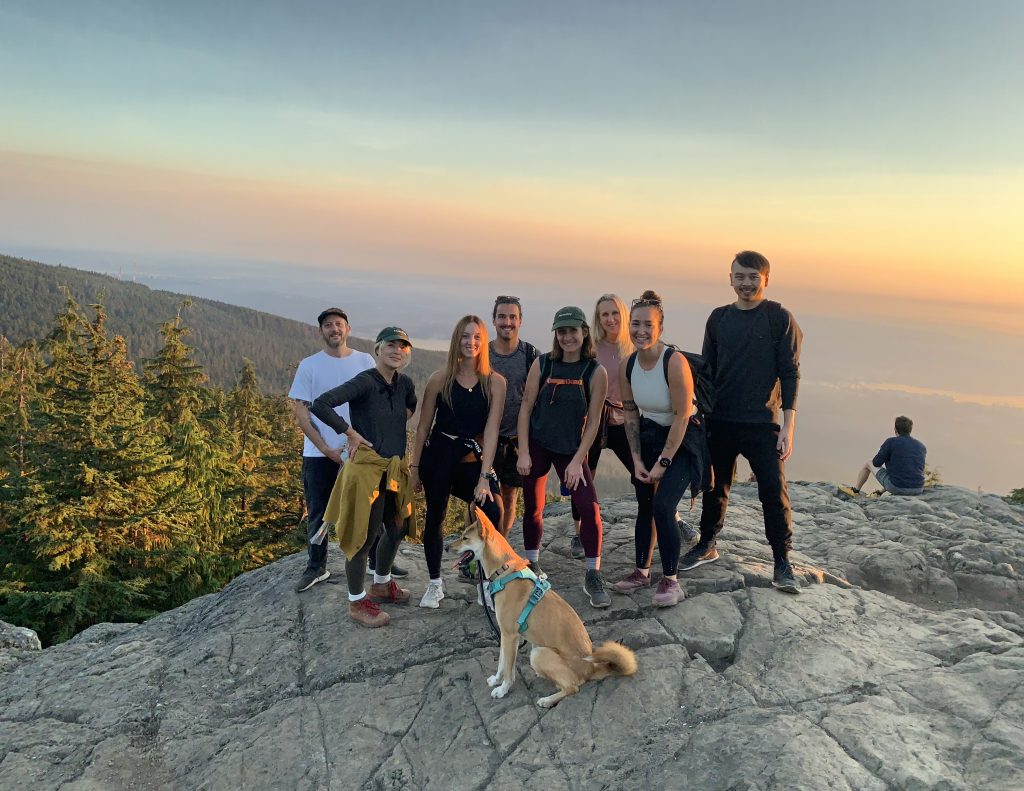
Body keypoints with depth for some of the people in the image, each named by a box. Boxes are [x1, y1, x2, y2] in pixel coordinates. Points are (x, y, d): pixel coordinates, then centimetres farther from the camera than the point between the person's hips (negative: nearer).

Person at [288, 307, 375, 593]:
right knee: (317, 514, 9)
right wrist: (327, 449, -9)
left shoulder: (365, 361, 4)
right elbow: (300, 412, -1)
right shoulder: (309, 365, 1)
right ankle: (316, 568, 24)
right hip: (319, 454, 0)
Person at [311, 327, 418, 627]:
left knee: (396, 530, 18)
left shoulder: (405, 383, 4)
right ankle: (356, 603, 18)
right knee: (365, 535, 1)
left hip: (395, 468, 8)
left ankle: (381, 585, 41)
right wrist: (351, 433, -21)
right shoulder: (365, 382, -18)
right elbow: (321, 404, -27)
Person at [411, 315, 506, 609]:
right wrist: (415, 468, 3)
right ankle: (435, 583, 28)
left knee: (492, 513, -16)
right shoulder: (439, 379, -3)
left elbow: (491, 430, -9)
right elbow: (423, 427, 3)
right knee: (435, 517, 9)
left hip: (474, 460, 0)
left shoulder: (494, 382, -4)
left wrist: (484, 476, -15)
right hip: (438, 456, 0)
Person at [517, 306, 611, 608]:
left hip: (572, 449, -1)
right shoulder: (542, 364, -5)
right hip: (537, 445, 1)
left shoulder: (596, 372, -8)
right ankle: (532, 566, 29)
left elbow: (593, 421, -6)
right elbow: (526, 408, -2)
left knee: (590, 508, -12)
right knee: (533, 508, 9)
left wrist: (577, 461, -10)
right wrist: (523, 453, -6)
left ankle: (593, 577, 3)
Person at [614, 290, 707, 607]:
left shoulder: (675, 362, -24)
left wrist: (663, 462, -17)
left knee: (662, 507, -16)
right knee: (644, 506, 11)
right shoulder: (627, 366, -6)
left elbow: (682, 417, -21)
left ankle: (670, 581, 0)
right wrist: (637, 459, -1)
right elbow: (631, 414, 3)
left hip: (683, 438, -6)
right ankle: (642, 572, 28)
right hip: (649, 435, 6)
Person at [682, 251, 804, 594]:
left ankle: (782, 562, 12)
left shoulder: (780, 318, -3)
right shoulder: (718, 318, 8)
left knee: (774, 493, -2)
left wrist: (788, 427, -11)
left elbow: (790, 374, -5)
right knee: (715, 488, 14)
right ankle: (707, 545, 32)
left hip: (762, 424, -4)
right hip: (719, 422, 4)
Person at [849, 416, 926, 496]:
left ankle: (855, 490, 37)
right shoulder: (922, 446, 8)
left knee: (868, 464, 18)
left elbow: (876, 463, -2)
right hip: (918, 490, 5)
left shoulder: (891, 442, -8)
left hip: (897, 488, -4)